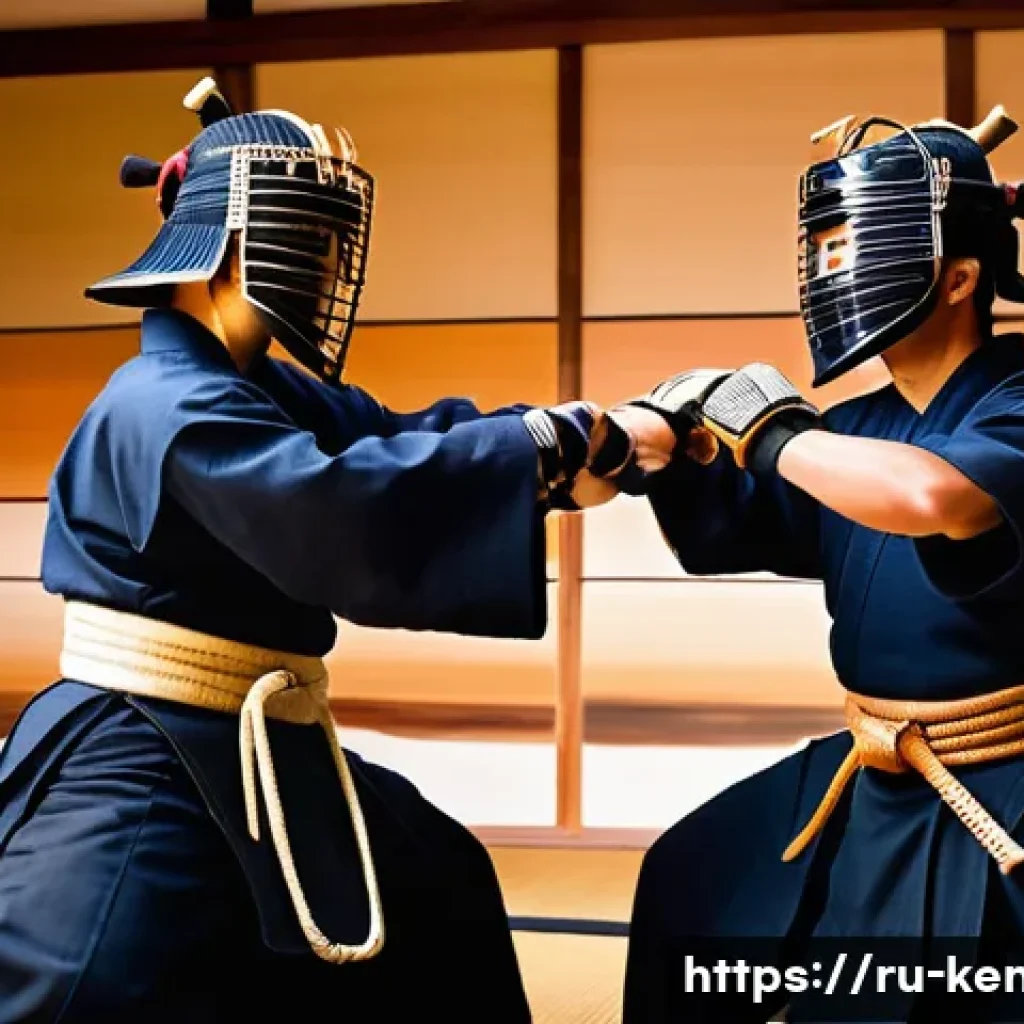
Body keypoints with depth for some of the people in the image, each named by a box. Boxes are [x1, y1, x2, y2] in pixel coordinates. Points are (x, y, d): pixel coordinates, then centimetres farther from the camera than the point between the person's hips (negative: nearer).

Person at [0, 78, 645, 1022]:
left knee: (435, 893, 22)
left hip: (258, 757, 10)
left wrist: (601, 434, -8)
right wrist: (546, 448, -28)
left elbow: (400, 439, 5)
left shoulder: (273, 394, 11)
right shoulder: (167, 409, -22)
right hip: (133, 770, -10)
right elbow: (340, 510, -34)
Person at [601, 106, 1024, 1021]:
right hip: (870, 792, 8)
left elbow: (935, 497, -39)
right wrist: (670, 438, -10)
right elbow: (717, 531, 10)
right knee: (695, 889, 20)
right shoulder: (854, 428, 5)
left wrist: (770, 429, -24)